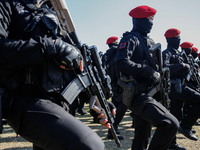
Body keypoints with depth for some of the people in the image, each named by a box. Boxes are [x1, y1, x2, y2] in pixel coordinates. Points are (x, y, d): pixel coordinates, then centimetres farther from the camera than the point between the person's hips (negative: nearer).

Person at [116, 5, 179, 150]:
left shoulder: (149, 41, 18)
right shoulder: (130, 39, -9)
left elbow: (153, 64, 26)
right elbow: (122, 63, -25)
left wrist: (158, 73, 4)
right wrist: (150, 72, -21)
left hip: (147, 94, 10)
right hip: (138, 95, -10)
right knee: (171, 124, -20)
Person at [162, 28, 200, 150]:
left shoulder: (177, 52, 20)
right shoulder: (167, 53, -10)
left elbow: (185, 68, 22)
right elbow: (165, 67, -28)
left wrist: (186, 67, 1)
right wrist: (181, 65, -21)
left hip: (178, 86, 10)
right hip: (175, 86, -10)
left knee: (175, 115, 11)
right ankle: (186, 126, -5)